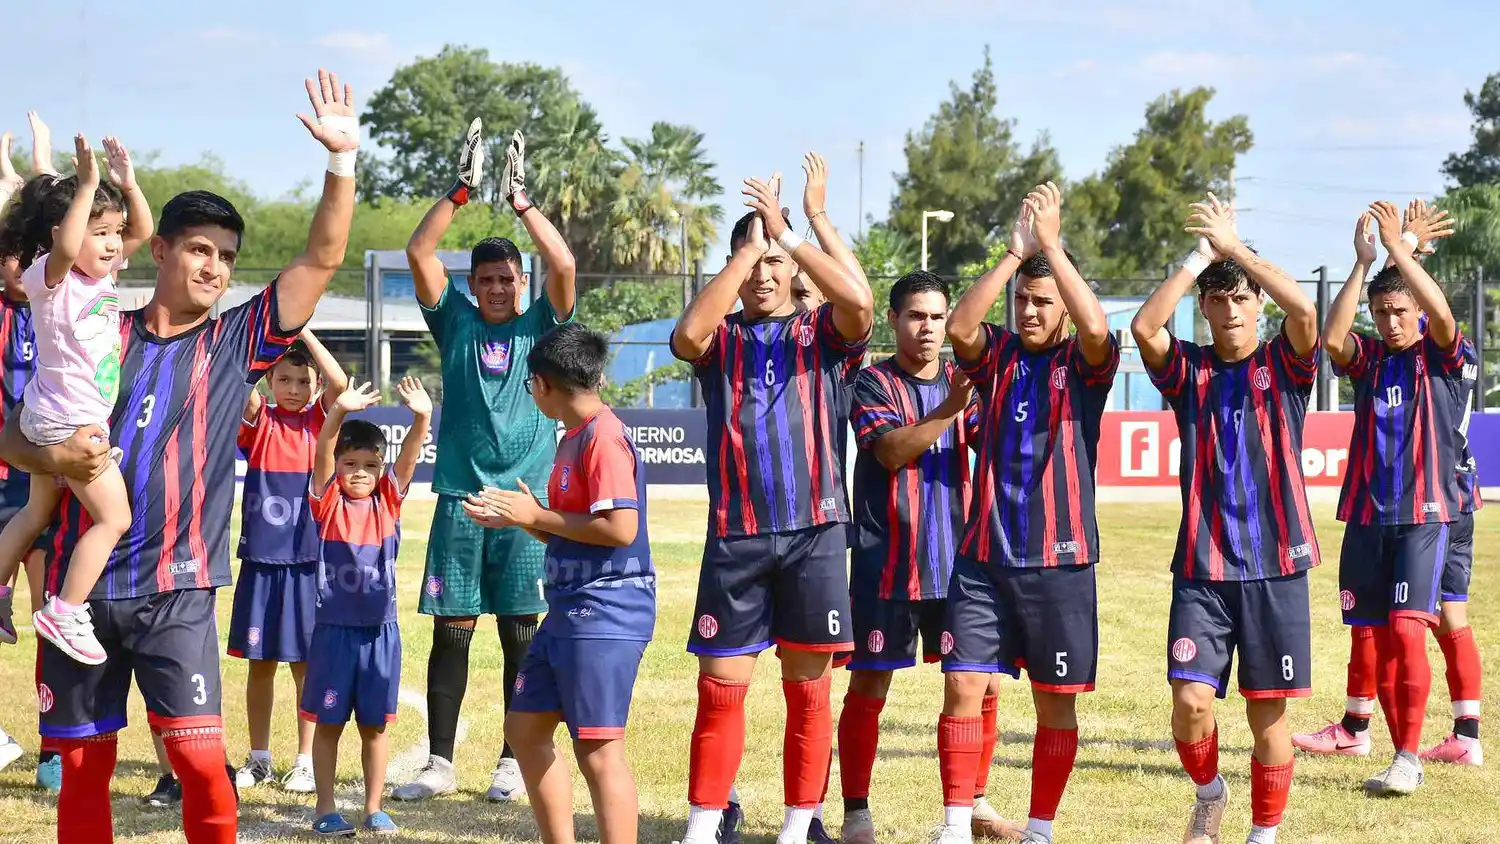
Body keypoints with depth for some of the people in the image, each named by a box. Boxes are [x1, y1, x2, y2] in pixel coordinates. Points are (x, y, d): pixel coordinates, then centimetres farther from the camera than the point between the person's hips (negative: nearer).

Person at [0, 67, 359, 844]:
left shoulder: (235, 343, 4)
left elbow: (321, 261, -3)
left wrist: (341, 158, -11)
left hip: (176, 590, -1)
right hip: (81, 583, 1)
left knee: (200, 758, -12)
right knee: (83, 765, 7)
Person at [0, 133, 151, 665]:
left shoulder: (100, 273, 6)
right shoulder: (49, 277, -18)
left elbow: (143, 231, 12)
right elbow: (63, 249, -41)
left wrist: (128, 184, -4)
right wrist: (85, 187, -42)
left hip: (57, 422, 9)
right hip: (68, 421, -9)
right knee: (114, 518, -7)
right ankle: (65, 612, -4)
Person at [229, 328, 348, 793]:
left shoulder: (320, 420, 3)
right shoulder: (259, 422, 4)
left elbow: (339, 383, -16)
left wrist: (303, 331, -20)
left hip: (307, 562, -1)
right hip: (260, 561, 1)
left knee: (306, 663, 4)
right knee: (259, 662, 8)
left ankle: (306, 761, 12)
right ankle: (259, 758, 19)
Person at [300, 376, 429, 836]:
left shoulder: (388, 501, 4)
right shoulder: (328, 501, -2)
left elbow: (408, 457, -10)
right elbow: (323, 453, -17)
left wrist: (422, 418, -28)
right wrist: (339, 412, -35)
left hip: (380, 629, 2)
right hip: (334, 626, -2)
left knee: (375, 724, 9)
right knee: (328, 721, 5)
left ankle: (374, 808, 17)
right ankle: (326, 809, 13)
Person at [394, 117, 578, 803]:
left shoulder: (541, 328, 6)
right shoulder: (456, 323, 9)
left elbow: (563, 265, -10)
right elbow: (419, 253, -1)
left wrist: (522, 201, -9)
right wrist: (460, 191, -6)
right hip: (460, 498, 1)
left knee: (521, 635, 3)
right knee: (451, 632, 2)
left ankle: (514, 760, 11)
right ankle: (440, 763, 8)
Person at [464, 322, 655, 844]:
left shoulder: (604, 437, -15)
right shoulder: (573, 438, 16)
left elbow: (620, 529, -24)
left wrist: (537, 516, -14)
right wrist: (518, 519, 10)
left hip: (606, 612, -11)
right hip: (569, 608, 11)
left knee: (597, 750, -11)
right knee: (524, 728, 16)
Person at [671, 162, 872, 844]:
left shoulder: (823, 333, 7)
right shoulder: (720, 338, 9)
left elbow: (860, 300, -16)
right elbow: (686, 334, -15)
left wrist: (787, 234, -12)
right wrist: (749, 246, -11)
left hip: (814, 531, 0)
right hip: (735, 535, 0)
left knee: (808, 687, 3)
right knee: (719, 686, 0)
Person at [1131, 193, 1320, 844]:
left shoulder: (1283, 365, 3)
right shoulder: (1188, 369, 6)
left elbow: (1305, 311, -18)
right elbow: (1144, 327, -15)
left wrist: (1235, 246, -14)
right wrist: (1200, 256, -11)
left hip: (1276, 565, -1)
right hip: (1202, 568, 1)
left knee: (1268, 711, 3)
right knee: (1190, 702, -9)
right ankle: (1209, 792, 21)